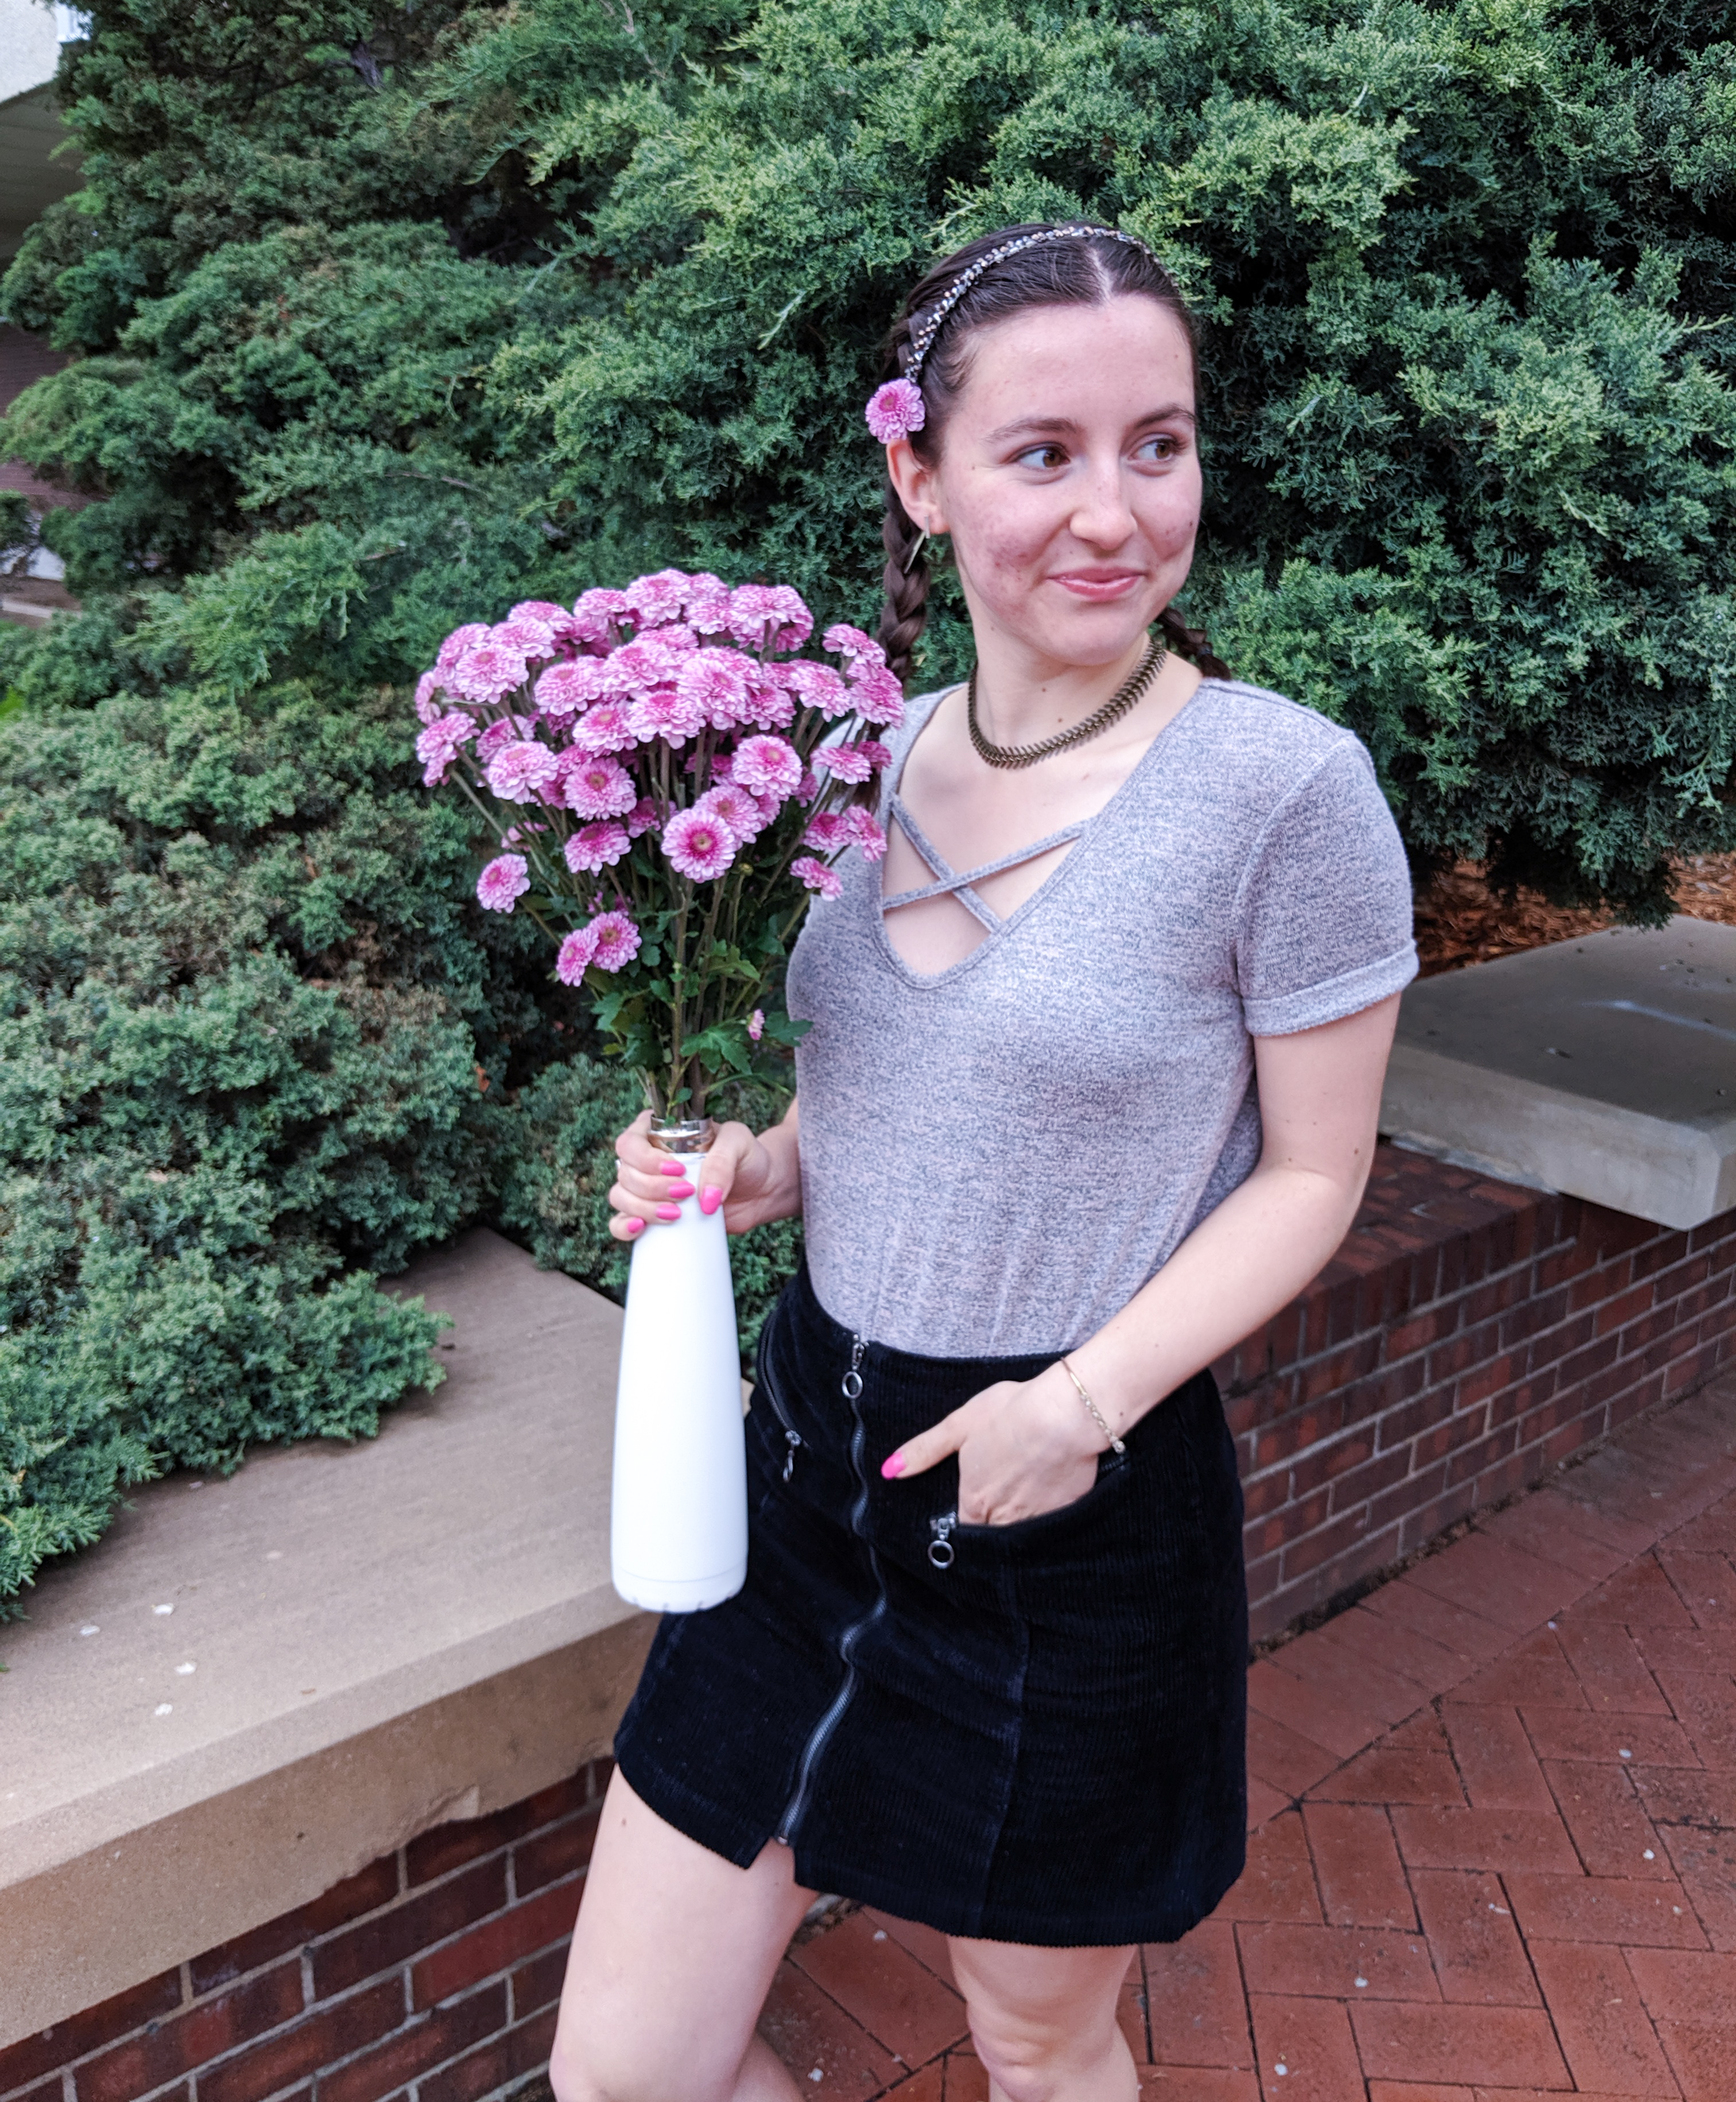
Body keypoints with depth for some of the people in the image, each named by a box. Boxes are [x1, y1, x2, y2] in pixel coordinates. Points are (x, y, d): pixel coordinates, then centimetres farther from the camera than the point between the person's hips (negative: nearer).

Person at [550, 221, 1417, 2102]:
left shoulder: (1283, 783, -14)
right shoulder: (871, 752, 2)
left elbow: (1311, 1174, -7)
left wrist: (1092, 1392, -19)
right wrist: (751, 1168, -6)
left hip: (1074, 1520, -4)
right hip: (815, 1459, 5)